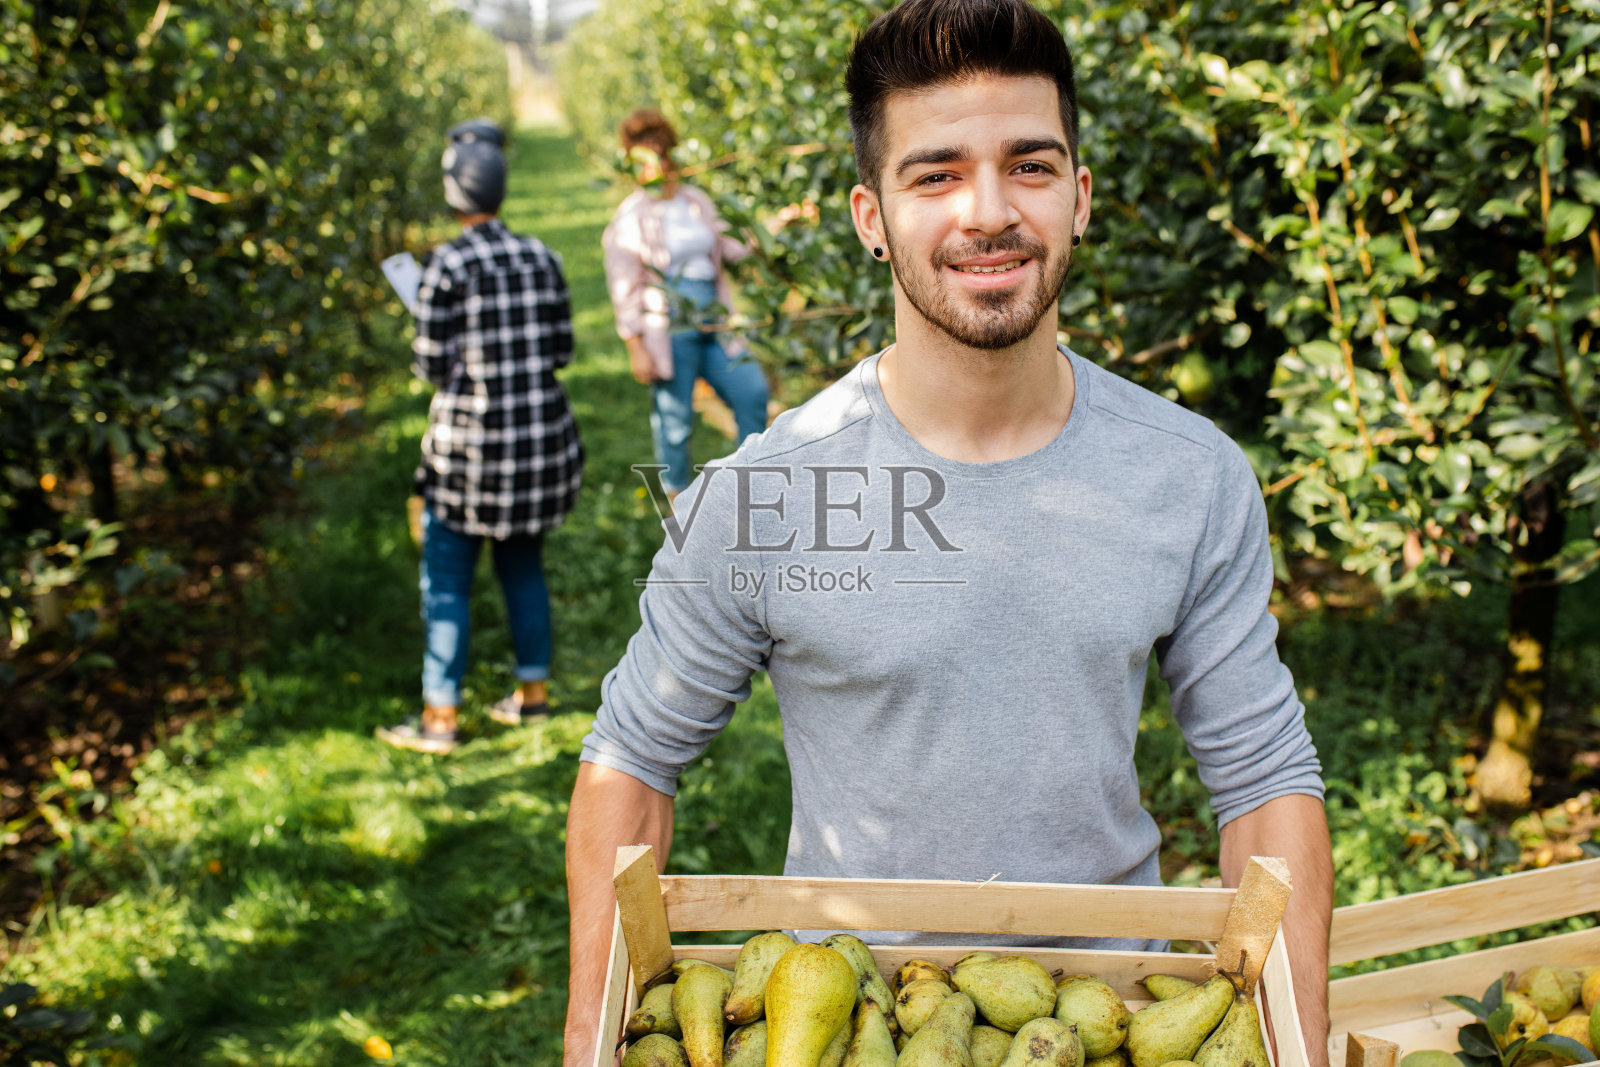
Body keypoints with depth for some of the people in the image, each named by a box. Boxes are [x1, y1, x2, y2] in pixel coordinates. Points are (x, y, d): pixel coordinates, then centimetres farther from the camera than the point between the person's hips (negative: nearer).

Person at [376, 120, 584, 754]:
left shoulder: (446, 267, -13)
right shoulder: (540, 258, 2)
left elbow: (432, 366, -10)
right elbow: (561, 351, 6)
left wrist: (427, 352, 11)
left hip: (471, 442, -5)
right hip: (543, 433, 5)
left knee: (446, 579, 5)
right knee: (522, 563, 19)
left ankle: (439, 719, 9)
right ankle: (532, 693, 26)